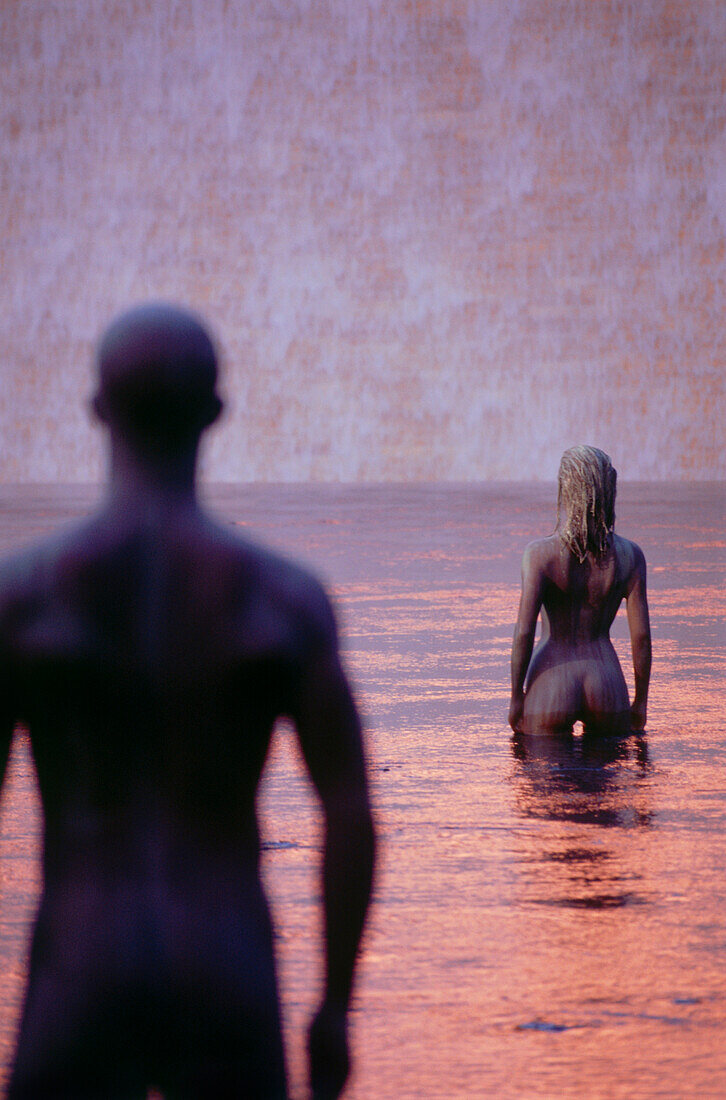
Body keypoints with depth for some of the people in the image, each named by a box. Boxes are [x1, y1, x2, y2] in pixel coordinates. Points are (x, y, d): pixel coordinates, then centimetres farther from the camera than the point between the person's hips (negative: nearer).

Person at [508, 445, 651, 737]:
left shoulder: (540, 554, -10)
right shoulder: (630, 556, -2)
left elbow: (524, 633, -13)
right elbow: (641, 635, -1)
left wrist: (516, 697, -2)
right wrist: (640, 702, 9)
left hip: (552, 686, -2)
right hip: (606, 682, 2)